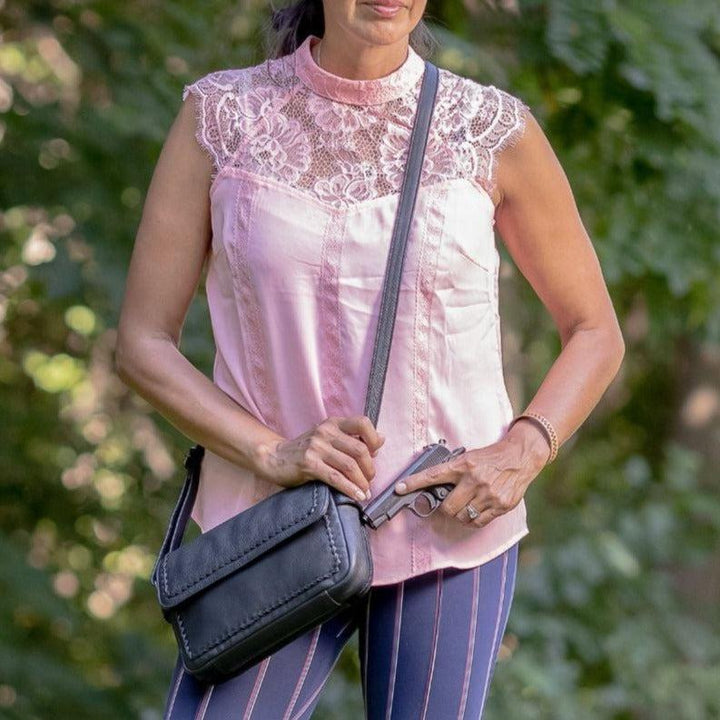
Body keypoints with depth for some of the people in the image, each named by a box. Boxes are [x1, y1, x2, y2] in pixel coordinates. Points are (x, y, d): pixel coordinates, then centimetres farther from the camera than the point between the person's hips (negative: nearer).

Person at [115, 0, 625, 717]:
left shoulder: (492, 129, -2)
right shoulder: (222, 114, -1)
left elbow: (595, 332, 8)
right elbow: (142, 344, 0)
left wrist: (524, 450, -10)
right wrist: (272, 453, -15)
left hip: (448, 531, 0)